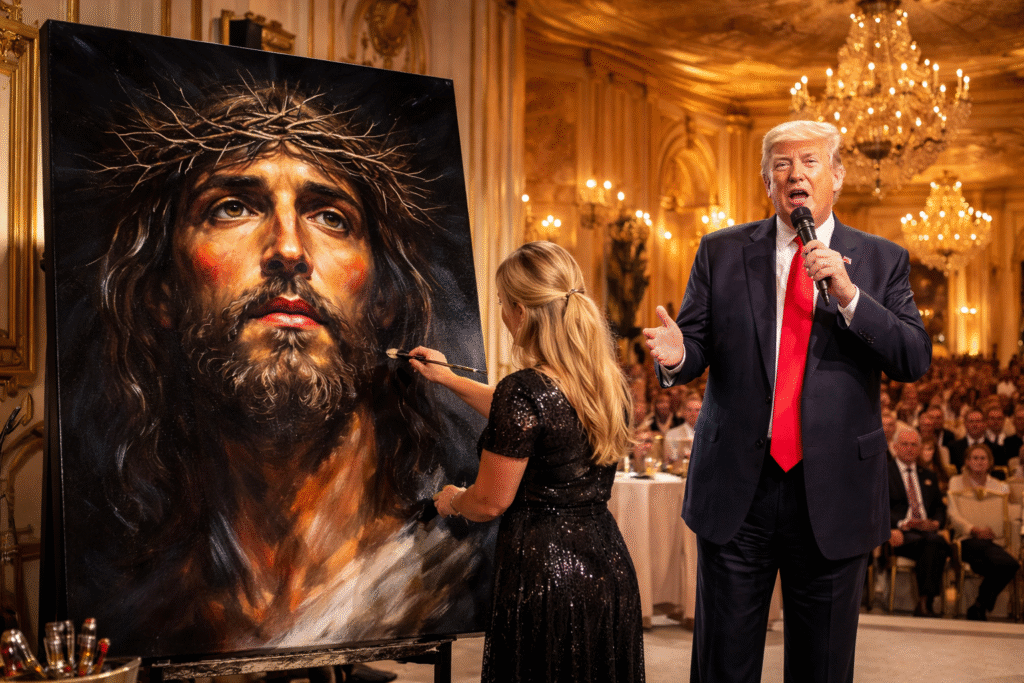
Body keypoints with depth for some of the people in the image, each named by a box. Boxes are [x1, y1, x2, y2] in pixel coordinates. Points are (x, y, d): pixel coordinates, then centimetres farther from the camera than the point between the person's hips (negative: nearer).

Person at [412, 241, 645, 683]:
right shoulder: (607, 383, 4)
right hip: (608, 565, 7)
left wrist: (451, 500, 10)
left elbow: (490, 502, -13)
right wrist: (449, 380, 31)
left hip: (544, 571, -7)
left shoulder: (524, 390, -19)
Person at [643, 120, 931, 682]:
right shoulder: (721, 252, 6)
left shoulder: (881, 261, 4)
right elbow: (697, 344, 4)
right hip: (737, 488, 0)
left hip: (833, 492, 0)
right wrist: (677, 357, -20)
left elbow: (916, 360, -5)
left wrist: (848, 294, -18)